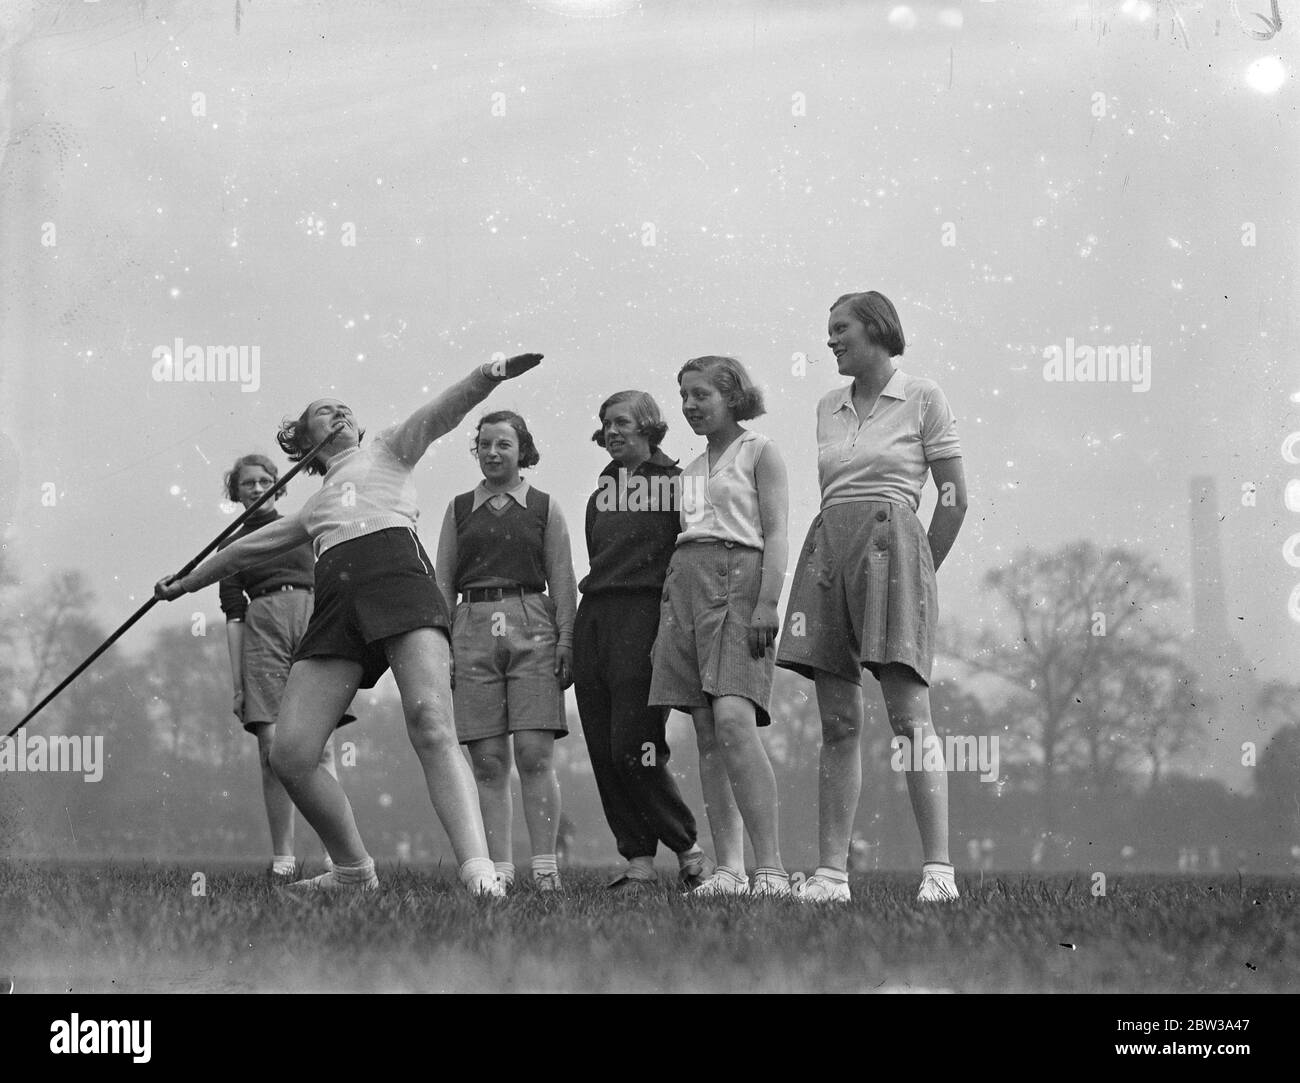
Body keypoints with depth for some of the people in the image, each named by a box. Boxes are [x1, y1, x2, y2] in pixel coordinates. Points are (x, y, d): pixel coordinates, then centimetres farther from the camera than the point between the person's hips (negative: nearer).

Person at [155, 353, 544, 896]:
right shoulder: (315, 507, 36)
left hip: (399, 578, -5)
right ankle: (353, 872, 8)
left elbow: (444, 411, 7)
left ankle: (479, 871, -39)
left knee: (432, 727, -26)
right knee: (290, 754, -10)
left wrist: (488, 375, -12)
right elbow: (250, 547, 48)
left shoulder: (387, 452, 25)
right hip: (336, 602, 5)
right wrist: (189, 581, 58)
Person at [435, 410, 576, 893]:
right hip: (473, 630, 2)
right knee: (488, 761, -1)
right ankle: (499, 868, -1)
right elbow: (443, 583, 12)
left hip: (532, 629, -2)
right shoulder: (460, 509, 14)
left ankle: (545, 866, -9)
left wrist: (566, 642, -3)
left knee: (534, 754, -10)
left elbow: (563, 583, 8)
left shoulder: (544, 508, 10)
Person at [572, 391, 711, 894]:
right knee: (603, 753, 1)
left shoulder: (676, 483, 1)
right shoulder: (601, 493, 21)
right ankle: (637, 861, 5)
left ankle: (689, 850, 1)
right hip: (593, 617, 7)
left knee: (633, 749, -13)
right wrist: (572, 643, 18)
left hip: (645, 613, -7)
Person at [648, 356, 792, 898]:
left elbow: (775, 533, -5)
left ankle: (770, 867, -25)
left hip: (739, 577, -7)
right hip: (685, 585, 7)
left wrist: (767, 603, -17)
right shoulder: (692, 470, 24)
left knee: (732, 720, -23)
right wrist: (664, 625, 16)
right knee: (707, 732, 0)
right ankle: (728, 868, -2)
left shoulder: (759, 452, 4)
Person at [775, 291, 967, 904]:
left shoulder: (922, 398, 2)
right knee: (837, 724, 2)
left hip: (890, 542, -6)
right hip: (828, 549, 6)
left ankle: (938, 868, -16)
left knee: (909, 714, -13)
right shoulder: (828, 408, 17)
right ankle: (832, 872, 0)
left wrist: (919, 571, 4)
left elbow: (955, 497, 2)